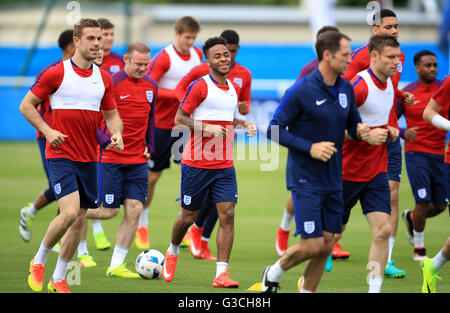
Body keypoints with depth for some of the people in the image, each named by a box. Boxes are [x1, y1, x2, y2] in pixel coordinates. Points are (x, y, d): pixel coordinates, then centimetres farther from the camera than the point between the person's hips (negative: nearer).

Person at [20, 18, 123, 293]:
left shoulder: (104, 78, 8)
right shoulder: (57, 73, -7)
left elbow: (111, 115, 15)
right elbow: (27, 105, -1)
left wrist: (116, 134, -7)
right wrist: (48, 131, -13)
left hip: (89, 158, 6)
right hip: (61, 155, -6)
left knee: (80, 219, 6)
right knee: (70, 212, -21)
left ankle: (59, 280, 18)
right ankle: (39, 261, 2)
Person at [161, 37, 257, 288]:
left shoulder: (234, 88, 12)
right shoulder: (200, 86, -9)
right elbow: (179, 119, -9)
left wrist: (244, 124, 9)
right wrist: (206, 128, -22)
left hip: (225, 165, 5)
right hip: (196, 163, -5)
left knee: (227, 215, -10)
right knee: (189, 216, 6)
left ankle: (221, 274, -11)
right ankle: (173, 252, 37)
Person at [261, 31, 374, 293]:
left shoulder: (346, 89, 6)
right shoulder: (302, 90, -15)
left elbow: (353, 122, 19)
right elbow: (274, 130, -12)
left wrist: (359, 131, -5)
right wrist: (309, 147, -20)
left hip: (333, 180, 7)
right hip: (306, 180, -7)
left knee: (327, 244, 5)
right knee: (313, 245, -9)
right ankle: (274, 274, 18)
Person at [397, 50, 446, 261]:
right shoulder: (406, 94, -2)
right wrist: (403, 133, -16)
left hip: (440, 154, 3)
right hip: (417, 153, -3)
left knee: (440, 205, 5)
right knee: (423, 201, -12)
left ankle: (410, 218, 37)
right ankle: (419, 248, 5)